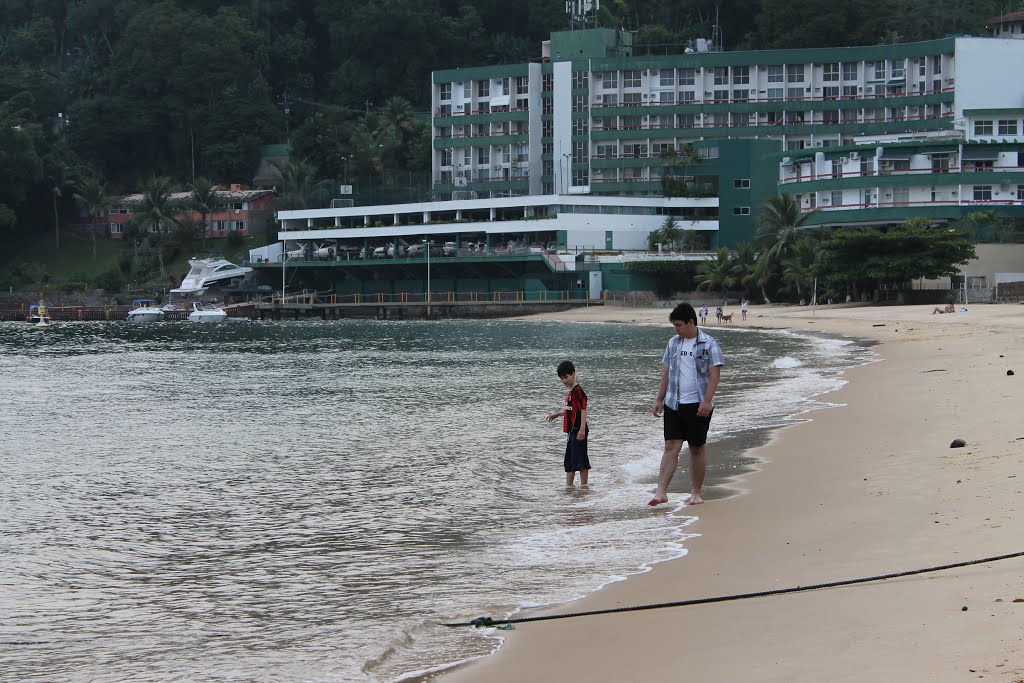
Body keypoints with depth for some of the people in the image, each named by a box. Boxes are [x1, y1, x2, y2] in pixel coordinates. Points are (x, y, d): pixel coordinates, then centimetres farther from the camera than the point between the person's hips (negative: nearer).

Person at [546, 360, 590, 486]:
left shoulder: (578, 391, -12)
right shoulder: (570, 393, 16)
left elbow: (583, 411, -17)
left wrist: (582, 430, -23)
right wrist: (557, 414, 42)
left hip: (578, 430, -10)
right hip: (571, 431, 10)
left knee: (580, 460, -8)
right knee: (570, 462, 11)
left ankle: (584, 485, -5)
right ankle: (568, 486, 14)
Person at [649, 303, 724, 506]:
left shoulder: (709, 344, -4)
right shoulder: (673, 343, 10)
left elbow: (715, 374, -9)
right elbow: (666, 373, 15)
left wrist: (707, 401, -18)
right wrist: (659, 400, 10)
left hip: (697, 405, -4)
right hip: (674, 403, 4)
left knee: (697, 448, 5)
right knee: (671, 446, -5)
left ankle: (696, 493, 15)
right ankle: (661, 492, -12)